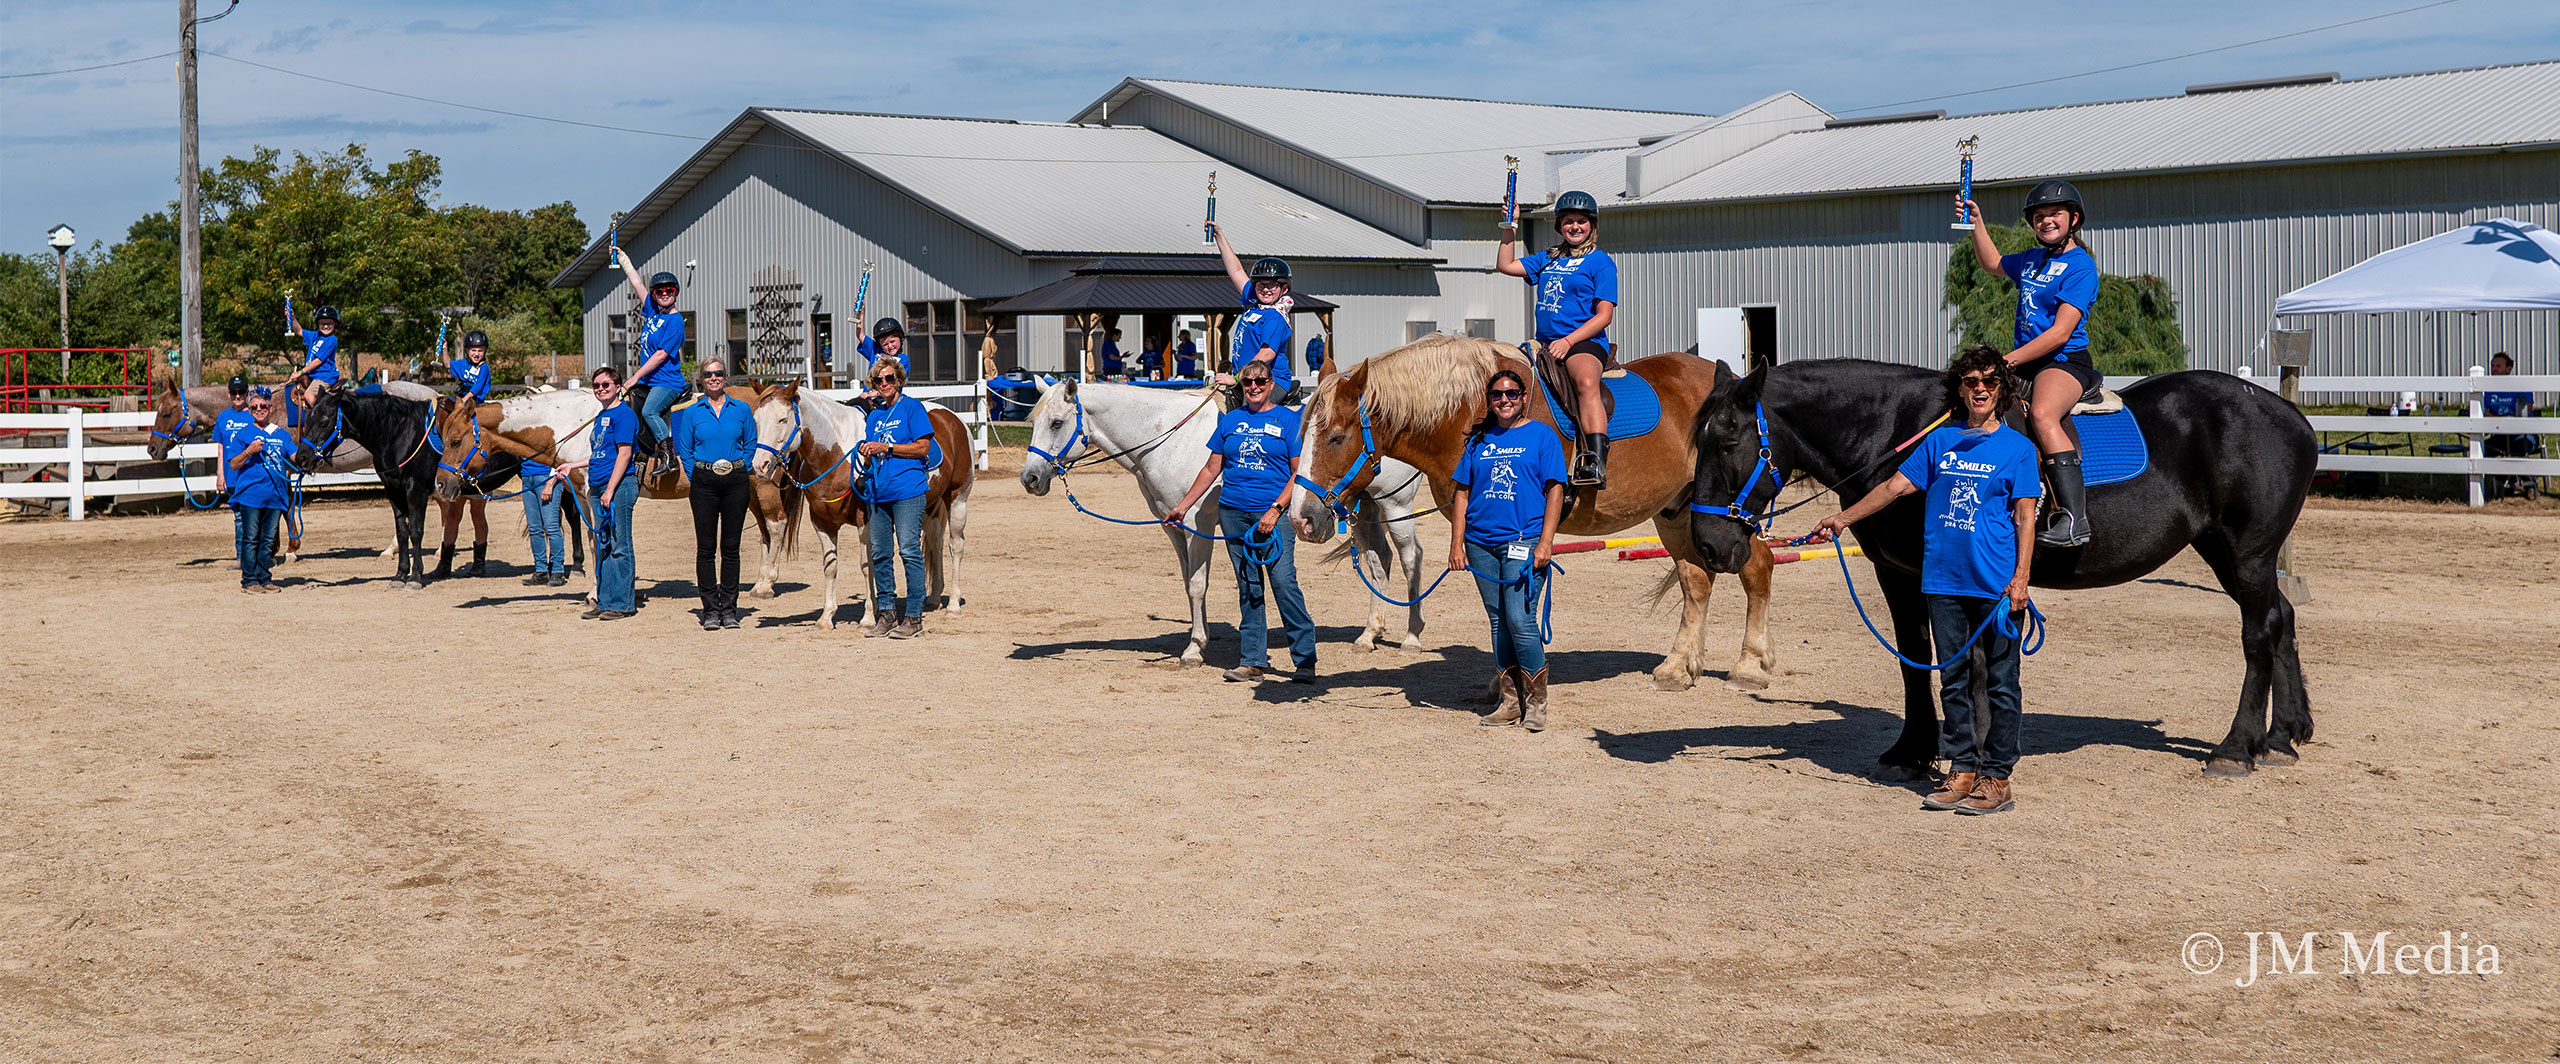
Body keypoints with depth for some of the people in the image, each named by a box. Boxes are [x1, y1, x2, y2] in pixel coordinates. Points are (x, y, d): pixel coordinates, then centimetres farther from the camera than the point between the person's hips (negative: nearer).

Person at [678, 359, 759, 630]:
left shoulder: (742, 410, 7)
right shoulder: (692, 413, 5)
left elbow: (751, 445, 13)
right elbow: (685, 450, 9)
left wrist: (742, 469, 1)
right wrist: (697, 477, -1)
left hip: (736, 482, 0)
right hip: (704, 483, 0)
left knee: (731, 547, 3)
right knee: (705, 547, -1)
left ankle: (729, 609, 9)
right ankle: (710, 610, 5)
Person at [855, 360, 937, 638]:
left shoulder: (912, 407, -1)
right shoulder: (874, 414, 18)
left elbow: (923, 448, -8)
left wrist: (885, 448, -13)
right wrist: (865, 452, 0)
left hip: (907, 489, -7)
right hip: (877, 490, 7)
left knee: (910, 551, -8)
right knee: (880, 554, 7)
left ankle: (914, 617, -5)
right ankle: (886, 613, 15)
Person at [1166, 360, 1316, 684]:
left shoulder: (1288, 419, 1)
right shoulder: (1230, 420, 13)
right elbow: (1212, 469, 18)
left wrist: (1275, 510, -13)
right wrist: (1182, 506, 13)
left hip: (1273, 514, -4)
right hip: (1233, 514, 4)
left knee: (1284, 583, -12)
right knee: (1248, 589, 7)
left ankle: (1306, 660, -7)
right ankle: (1253, 661, 11)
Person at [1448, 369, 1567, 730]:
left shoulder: (1541, 436, 2)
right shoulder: (1479, 440, 14)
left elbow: (1555, 490, -3)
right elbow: (1462, 493, 14)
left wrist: (1545, 542, -12)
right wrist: (1456, 544, 5)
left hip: (1524, 540, -5)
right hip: (1481, 544, 5)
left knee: (1520, 620, -13)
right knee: (1498, 623, 9)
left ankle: (1536, 701, -1)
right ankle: (1508, 700, 16)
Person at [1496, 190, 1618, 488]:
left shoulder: (1601, 262, 3)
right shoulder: (1549, 259, 21)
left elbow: (1604, 316, -5)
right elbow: (1505, 265, 25)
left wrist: (1568, 341, -17)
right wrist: (1510, 227, 15)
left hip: (1584, 342, -8)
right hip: (1545, 345, 8)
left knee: (1586, 383, -37)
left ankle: (1597, 464, -53)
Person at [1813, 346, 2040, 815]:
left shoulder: (2017, 448, 0)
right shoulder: (1941, 441, 10)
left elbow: (2025, 518, -5)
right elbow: (1896, 486, 13)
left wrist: (2020, 578, -14)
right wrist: (1843, 519, 8)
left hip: (1996, 584, -4)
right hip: (1944, 581, 4)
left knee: (2000, 683, 1)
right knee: (1953, 680, 9)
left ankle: (1997, 777, 7)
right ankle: (1961, 771, 17)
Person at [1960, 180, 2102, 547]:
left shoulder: (2080, 266, -8)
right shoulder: (2031, 260, 17)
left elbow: (2060, 332, -17)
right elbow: (1992, 262, 41)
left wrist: (2008, 360, -21)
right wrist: (1976, 223, 29)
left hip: (2066, 361, -9)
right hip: (2024, 362, 9)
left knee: (2042, 413, -36)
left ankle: (2074, 518, -44)